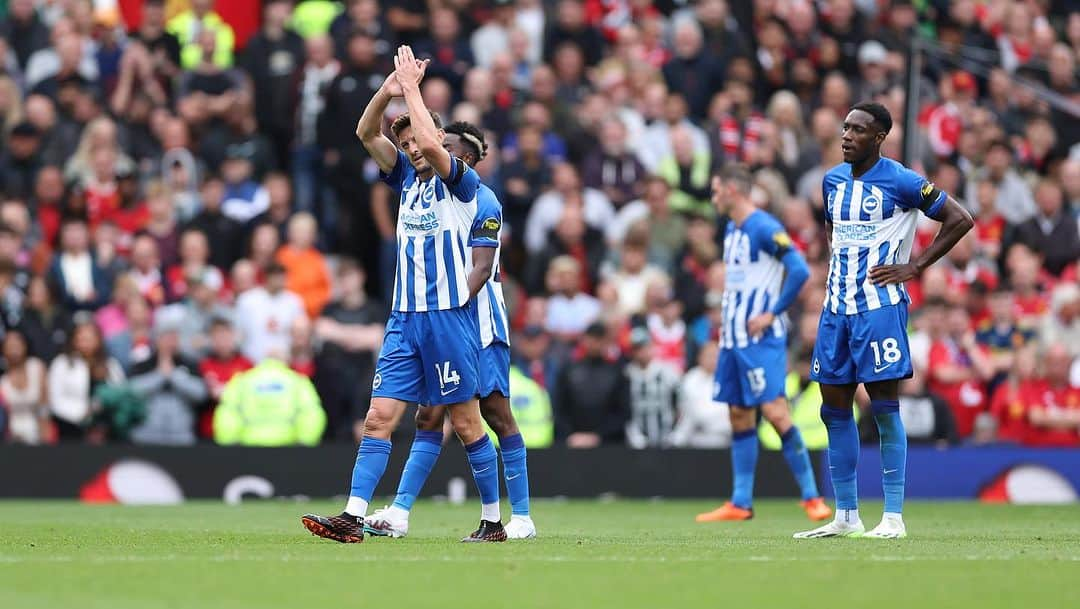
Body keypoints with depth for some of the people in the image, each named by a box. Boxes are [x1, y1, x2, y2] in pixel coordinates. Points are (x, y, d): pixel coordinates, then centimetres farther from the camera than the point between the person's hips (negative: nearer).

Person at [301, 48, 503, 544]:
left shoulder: (461, 183, -4)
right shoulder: (408, 181, 15)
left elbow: (431, 142, -23)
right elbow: (366, 133, 6)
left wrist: (411, 86, -14)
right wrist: (387, 91, -10)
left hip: (449, 317, -6)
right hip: (404, 319, 6)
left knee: (466, 423, 0)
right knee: (379, 418, -4)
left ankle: (492, 520, 10)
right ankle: (353, 517, -11)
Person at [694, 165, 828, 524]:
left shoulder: (764, 228, -13)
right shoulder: (731, 230, 15)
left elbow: (799, 270, -21)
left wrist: (772, 313, -18)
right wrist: (729, 317, 15)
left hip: (761, 339, -9)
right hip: (733, 339, 9)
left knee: (775, 411, -14)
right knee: (739, 417, 9)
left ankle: (811, 497, -8)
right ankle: (740, 504, 13)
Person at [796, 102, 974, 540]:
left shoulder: (902, 182, -8)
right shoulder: (833, 180, 11)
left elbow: (960, 220, -6)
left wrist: (915, 267, -9)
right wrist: (839, 260, 13)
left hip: (880, 305, -7)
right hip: (837, 305, 7)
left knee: (885, 407, -7)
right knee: (834, 408, 6)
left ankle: (893, 516, -4)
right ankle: (845, 516, 13)